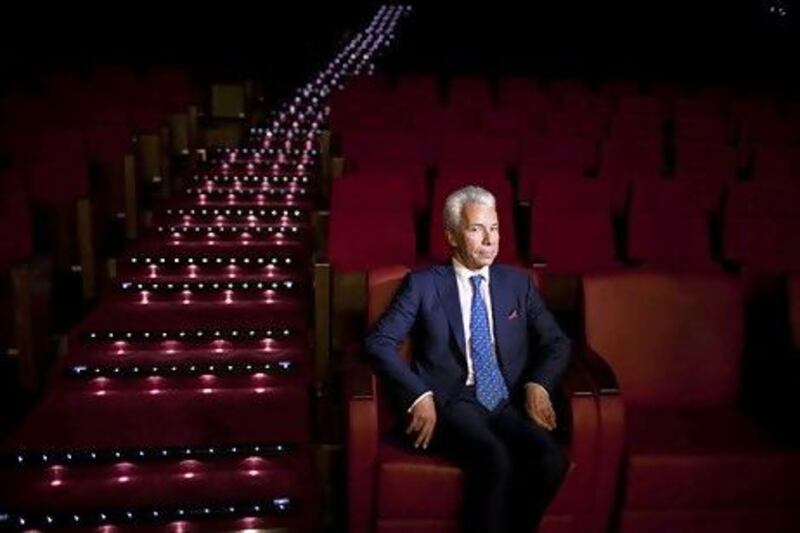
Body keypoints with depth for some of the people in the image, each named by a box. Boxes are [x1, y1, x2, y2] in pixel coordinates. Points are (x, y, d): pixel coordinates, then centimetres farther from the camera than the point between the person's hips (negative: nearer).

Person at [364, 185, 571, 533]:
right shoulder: (423, 284, 4)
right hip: (452, 401, -3)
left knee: (551, 458, -25)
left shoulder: (518, 283, 15)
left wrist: (538, 384, -4)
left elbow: (556, 342, 17)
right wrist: (420, 396, -15)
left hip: (510, 402, 4)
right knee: (496, 458, -32)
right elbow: (378, 342, -2)